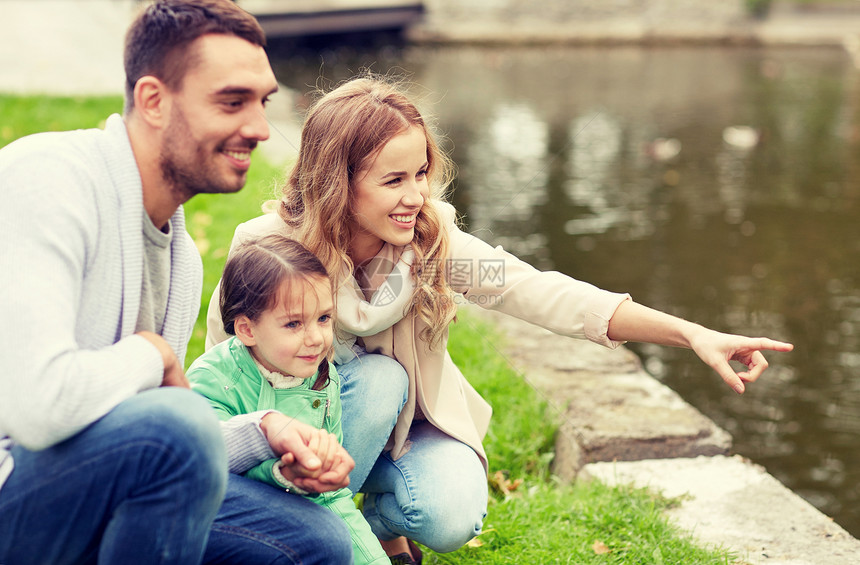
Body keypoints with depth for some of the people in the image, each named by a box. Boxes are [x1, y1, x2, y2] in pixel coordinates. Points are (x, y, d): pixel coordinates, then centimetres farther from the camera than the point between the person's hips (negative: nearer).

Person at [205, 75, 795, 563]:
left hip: (409, 425, 1)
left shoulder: (434, 241, -21)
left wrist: (692, 333, -39)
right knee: (376, 383, -33)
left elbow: (546, 293, -30)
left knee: (450, 517, -27)